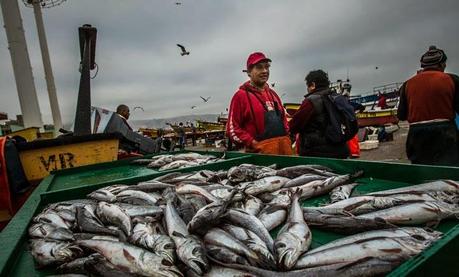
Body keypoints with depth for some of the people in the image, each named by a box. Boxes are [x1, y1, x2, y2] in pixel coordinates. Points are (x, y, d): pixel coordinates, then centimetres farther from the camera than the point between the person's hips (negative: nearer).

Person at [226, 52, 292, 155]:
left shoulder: (272, 94, 19)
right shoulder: (241, 95, -4)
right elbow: (232, 129, -8)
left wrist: (286, 138, 9)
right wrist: (253, 144, -15)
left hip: (283, 147, 7)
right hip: (262, 151, -6)